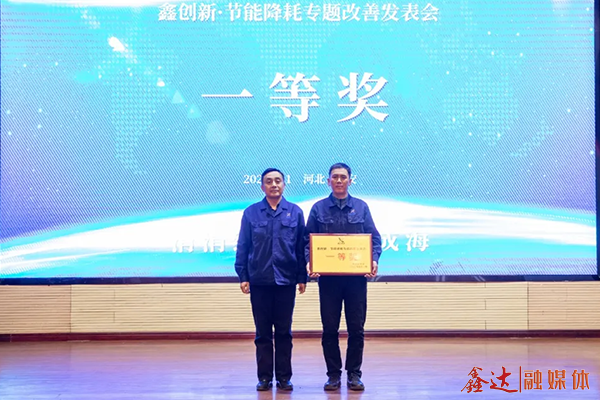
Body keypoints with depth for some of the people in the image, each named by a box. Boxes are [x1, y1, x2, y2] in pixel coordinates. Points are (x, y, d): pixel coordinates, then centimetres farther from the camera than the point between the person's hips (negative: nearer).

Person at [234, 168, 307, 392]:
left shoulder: (295, 212, 3)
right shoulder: (251, 213, 3)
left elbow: (302, 247, 3)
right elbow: (243, 247, 4)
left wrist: (302, 277, 0)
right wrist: (242, 276, -1)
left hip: (286, 281, 0)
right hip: (259, 281, 0)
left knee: (284, 332, 6)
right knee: (262, 332, 7)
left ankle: (284, 377, 14)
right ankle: (264, 377, 14)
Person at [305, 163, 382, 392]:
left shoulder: (361, 207, 7)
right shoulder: (318, 209, 6)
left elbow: (374, 238, 6)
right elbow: (308, 240, 5)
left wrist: (374, 260, -11)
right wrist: (309, 261, -12)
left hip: (356, 276, 0)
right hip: (328, 277, 0)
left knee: (356, 328, 3)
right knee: (329, 328, 4)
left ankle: (354, 374, 14)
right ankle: (333, 374, 14)